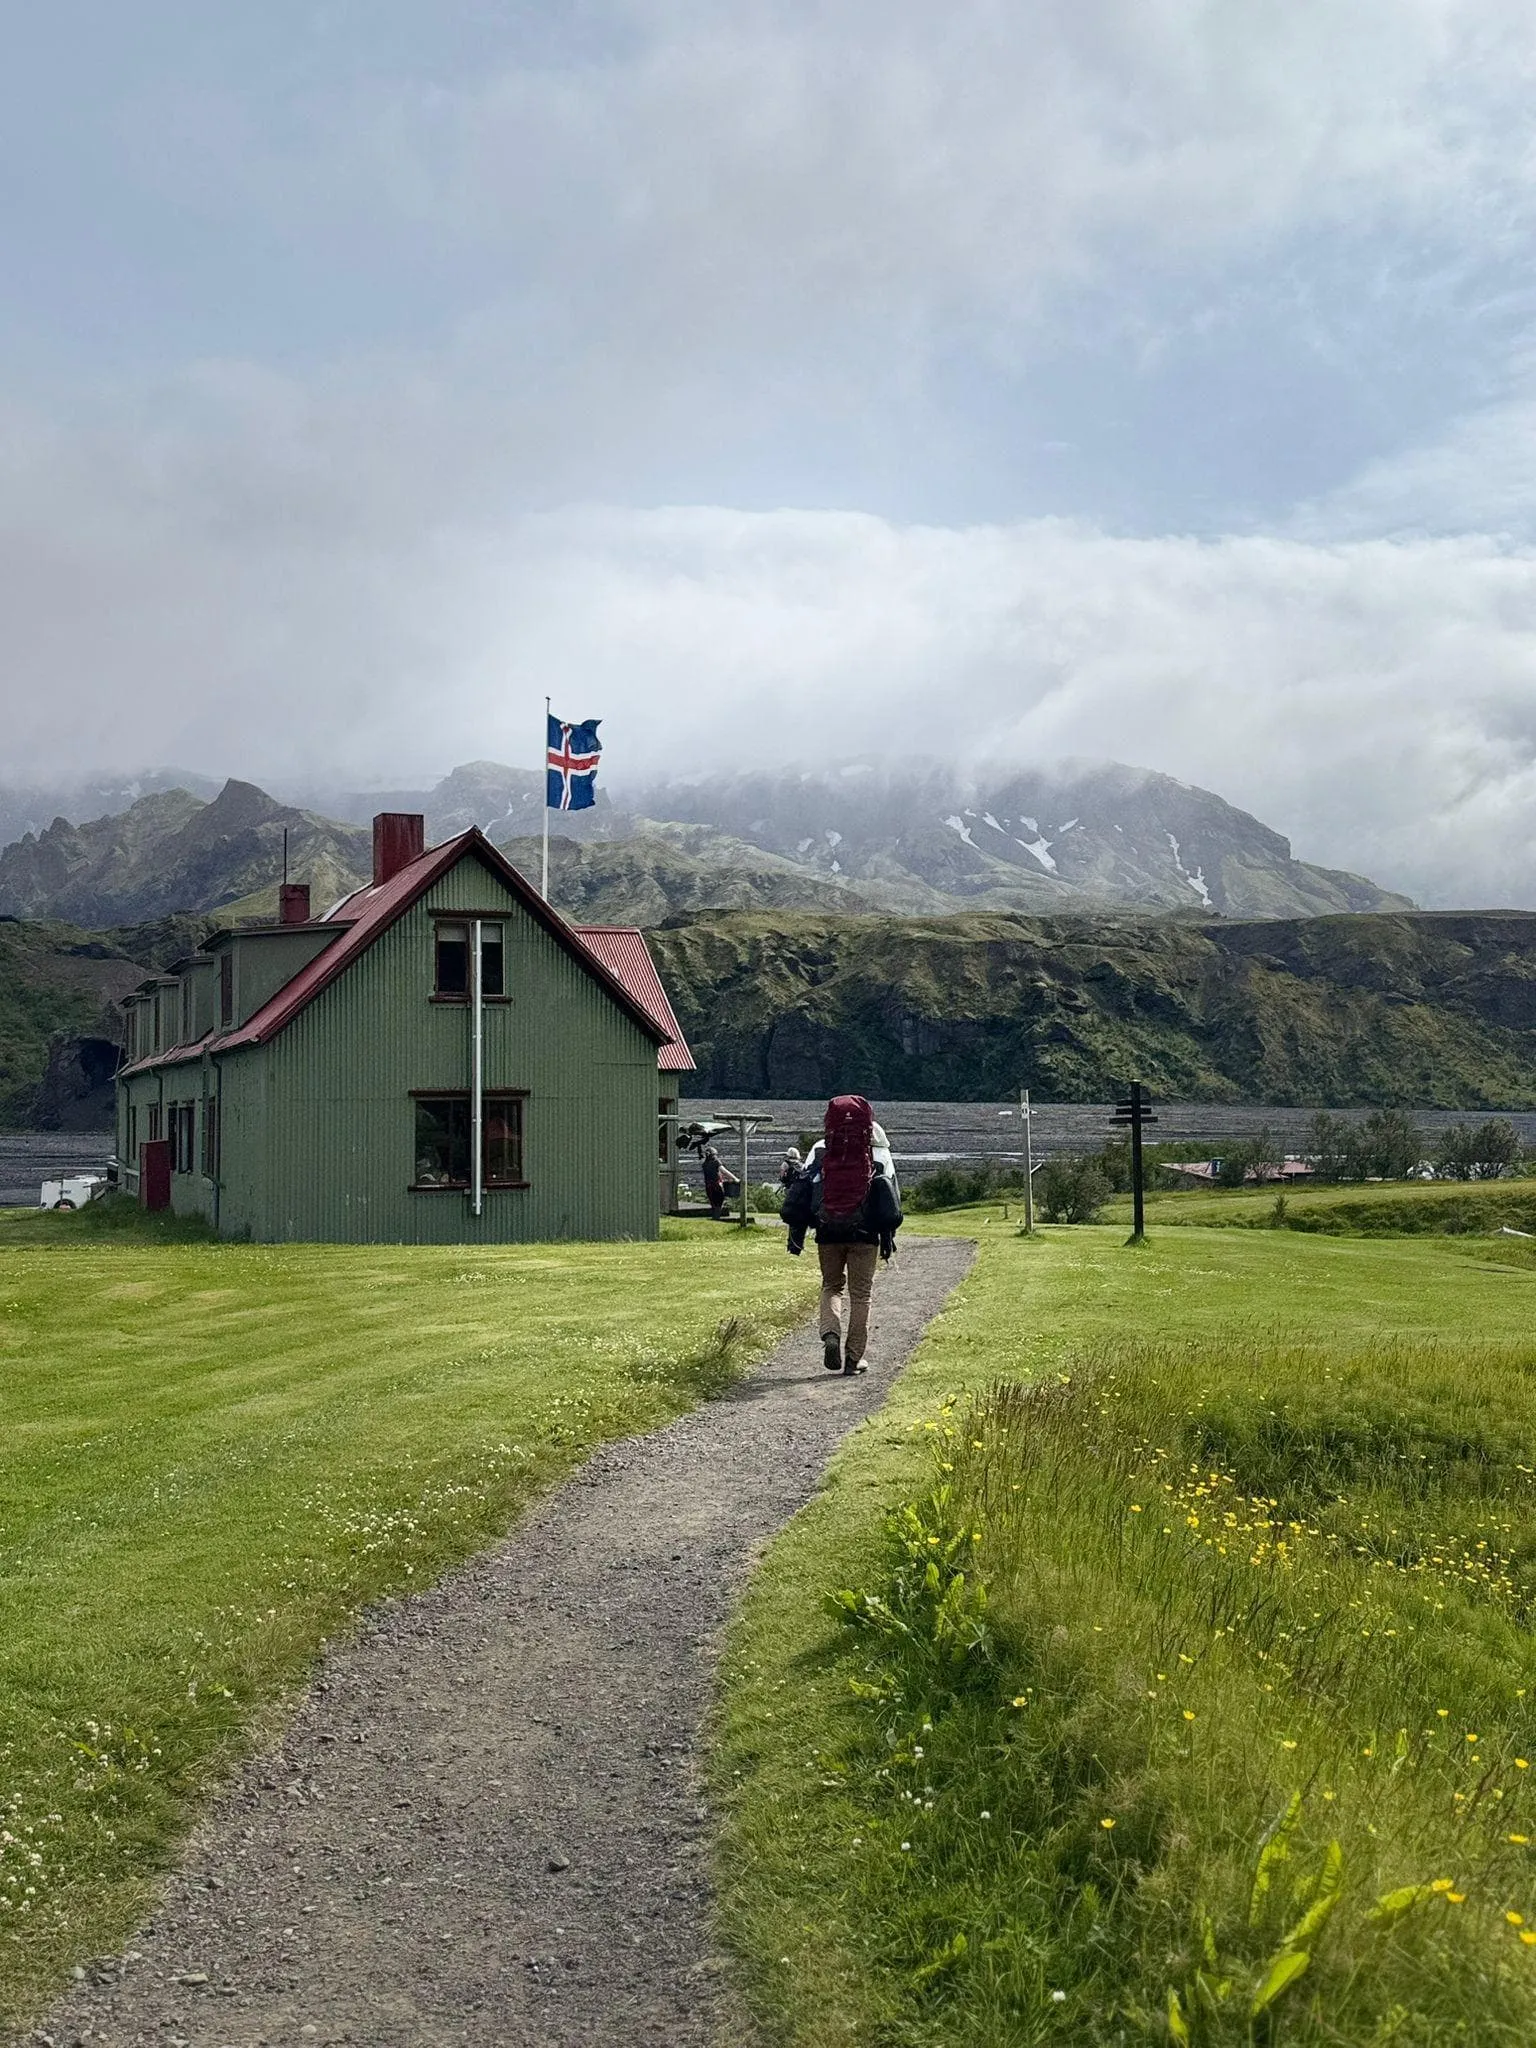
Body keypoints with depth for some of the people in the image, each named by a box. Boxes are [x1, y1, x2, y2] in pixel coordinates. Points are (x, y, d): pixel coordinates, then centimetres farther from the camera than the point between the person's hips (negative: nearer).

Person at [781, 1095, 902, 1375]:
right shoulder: (878, 1154, -2)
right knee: (860, 1294, 9)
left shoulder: (820, 1152, 1)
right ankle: (853, 1357, 9)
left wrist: (795, 1235, 7)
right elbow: (890, 1206, 1)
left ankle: (830, 1334, -8)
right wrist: (888, 1237, 9)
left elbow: (798, 1198, 1)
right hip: (865, 1236, -1)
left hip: (828, 1235, 1)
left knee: (831, 1286, 18)